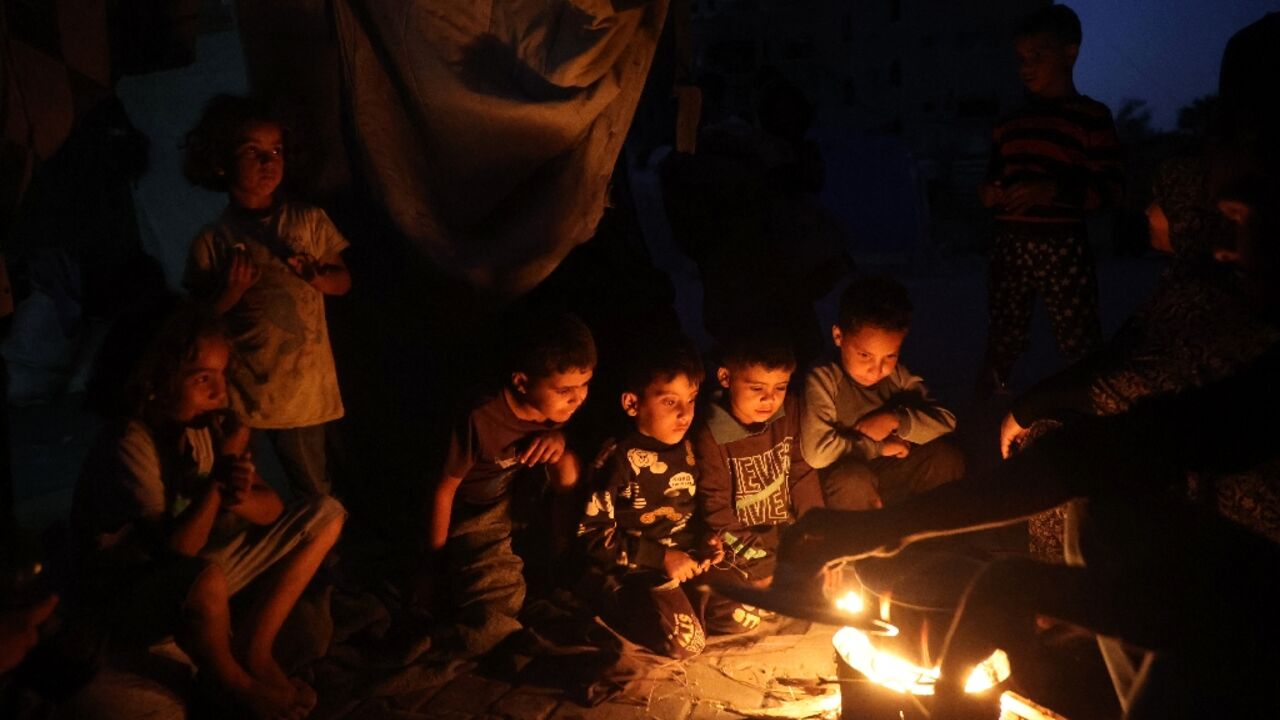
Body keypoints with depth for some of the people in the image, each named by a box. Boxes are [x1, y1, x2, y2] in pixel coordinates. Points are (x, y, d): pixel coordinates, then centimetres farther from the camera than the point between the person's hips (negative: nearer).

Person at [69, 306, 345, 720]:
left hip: (196, 573, 7)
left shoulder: (205, 424, -7)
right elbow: (174, 550, -30)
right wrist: (220, 477, -30)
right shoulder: (128, 448, -26)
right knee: (205, 578, -42)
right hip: (125, 598, -7)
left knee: (326, 514, 0)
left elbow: (271, 509, -4)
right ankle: (236, 685, -9)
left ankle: (253, 648, 0)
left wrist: (239, 499, -26)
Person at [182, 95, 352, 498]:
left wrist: (320, 278, -12)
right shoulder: (213, 242, -5)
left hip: (304, 388, 1)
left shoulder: (309, 221, -1)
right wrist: (230, 292, -19)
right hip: (240, 390, -1)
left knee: (315, 494, 14)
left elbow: (343, 280, 9)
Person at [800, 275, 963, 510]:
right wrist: (877, 447, -21)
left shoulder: (897, 375, -3)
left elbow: (946, 420, -4)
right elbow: (816, 452, -33)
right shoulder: (823, 380, -21)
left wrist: (895, 419, -21)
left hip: (891, 475, 5)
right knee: (852, 478, -36)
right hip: (845, 487, -5)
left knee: (947, 456, -14)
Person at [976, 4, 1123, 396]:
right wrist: (988, 194, 4)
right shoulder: (1009, 123, 16)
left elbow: (1110, 189, -6)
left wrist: (1054, 190, -19)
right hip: (1009, 246, 5)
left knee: (1082, 349, -4)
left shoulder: (1091, 117, 0)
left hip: (1062, 249, -5)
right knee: (1000, 346, 9)